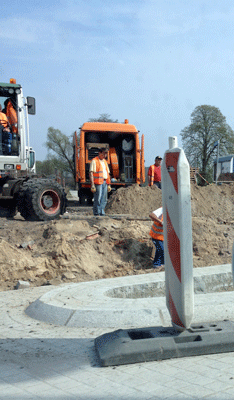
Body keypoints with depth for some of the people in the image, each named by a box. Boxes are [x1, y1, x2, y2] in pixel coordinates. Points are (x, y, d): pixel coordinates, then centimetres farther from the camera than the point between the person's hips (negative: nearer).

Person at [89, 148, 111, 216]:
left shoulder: (105, 161, 21)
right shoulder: (94, 161, -3)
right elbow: (91, 173, -10)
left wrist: (109, 184, 18)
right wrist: (92, 185, -18)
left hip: (105, 182, 7)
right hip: (98, 182, -7)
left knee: (104, 200, 6)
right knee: (98, 199, -8)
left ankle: (102, 213, 12)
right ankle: (96, 214, -3)